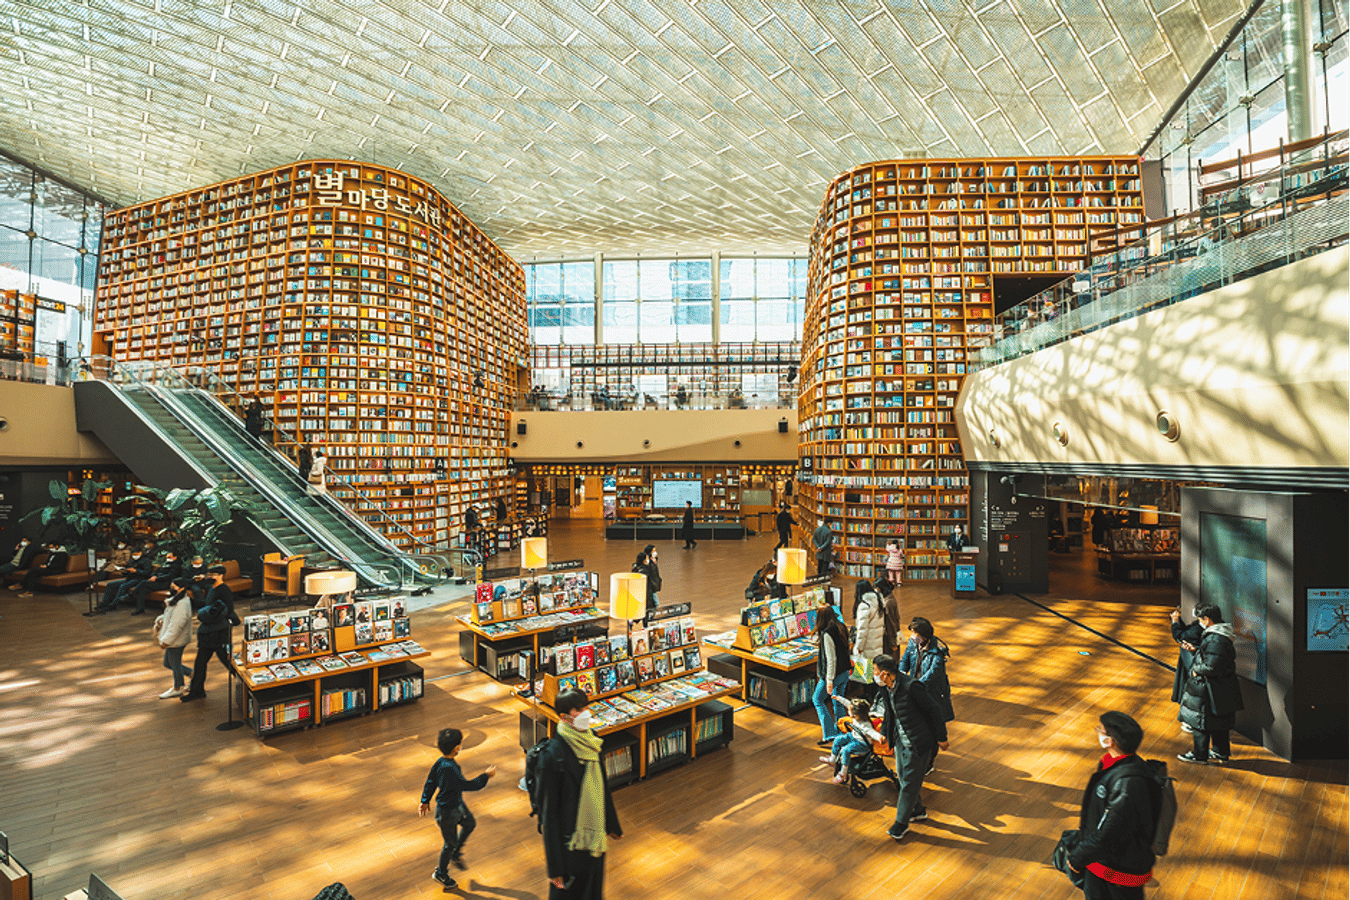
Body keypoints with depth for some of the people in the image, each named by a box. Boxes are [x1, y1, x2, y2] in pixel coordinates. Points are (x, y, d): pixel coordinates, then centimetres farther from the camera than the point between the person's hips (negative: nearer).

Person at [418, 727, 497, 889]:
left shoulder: (440, 762, -9)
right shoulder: (449, 768, -39)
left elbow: (430, 782, 4)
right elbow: (466, 785, -36)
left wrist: (425, 801, 18)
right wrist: (486, 775, -25)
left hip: (458, 804, 9)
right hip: (447, 812, -9)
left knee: (470, 824, 26)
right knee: (450, 843, 14)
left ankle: (456, 854, 46)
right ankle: (440, 873, 39)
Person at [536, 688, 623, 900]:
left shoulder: (589, 740, -4)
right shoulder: (554, 754, -27)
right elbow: (549, 810, -21)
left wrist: (611, 825, 19)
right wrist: (554, 866, -18)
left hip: (593, 830, 6)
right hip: (570, 839, -6)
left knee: (594, 882, 23)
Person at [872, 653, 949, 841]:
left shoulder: (911, 686, -29)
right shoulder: (886, 687, -4)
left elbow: (933, 710, -19)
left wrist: (941, 737, -11)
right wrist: (884, 732, 19)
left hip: (917, 742, -8)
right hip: (901, 739, 8)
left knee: (909, 781, 3)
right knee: (902, 775, 20)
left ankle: (901, 823, 18)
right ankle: (918, 811, 43)